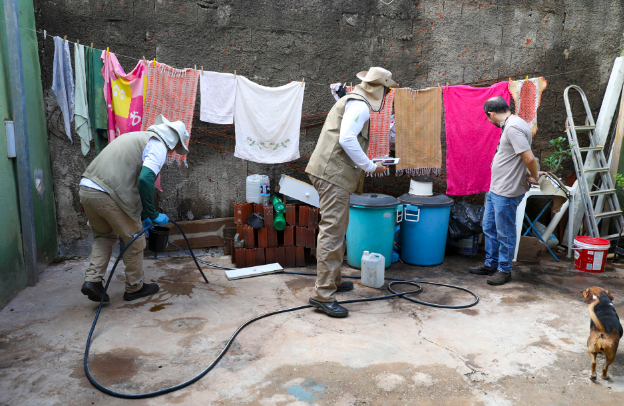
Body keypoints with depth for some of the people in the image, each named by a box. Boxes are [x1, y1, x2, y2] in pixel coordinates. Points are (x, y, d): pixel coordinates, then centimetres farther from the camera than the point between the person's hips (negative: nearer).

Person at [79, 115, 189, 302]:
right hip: (108, 195, -8)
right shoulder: (158, 146, -1)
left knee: (104, 235, 28)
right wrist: (153, 215, -8)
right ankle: (135, 288, 24)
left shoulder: (136, 136, 27)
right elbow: (145, 179, -20)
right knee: (135, 240, 10)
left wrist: (142, 217, 35)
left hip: (85, 189, 9)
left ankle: (92, 280, 16)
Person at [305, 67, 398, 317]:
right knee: (332, 231, -12)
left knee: (337, 228, 18)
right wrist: (370, 166, -13)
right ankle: (322, 294, -10)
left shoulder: (353, 101, 25)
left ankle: (332, 280, 30)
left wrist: (365, 164, 23)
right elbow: (347, 139, -21)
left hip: (332, 172, 11)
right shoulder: (360, 106, -8)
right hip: (333, 174, -11)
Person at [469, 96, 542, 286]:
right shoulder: (511, 124, 13)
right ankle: (491, 264, 33)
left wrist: (534, 177, -9)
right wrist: (532, 175, 8)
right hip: (496, 189, 11)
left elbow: (529, 158, -26)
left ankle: (504, 270, 18)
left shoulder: (513, 127, -21)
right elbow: (525, 158, 19)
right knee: (489, 227, 19)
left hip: (506, 192, -11)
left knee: (505, 233, 3)